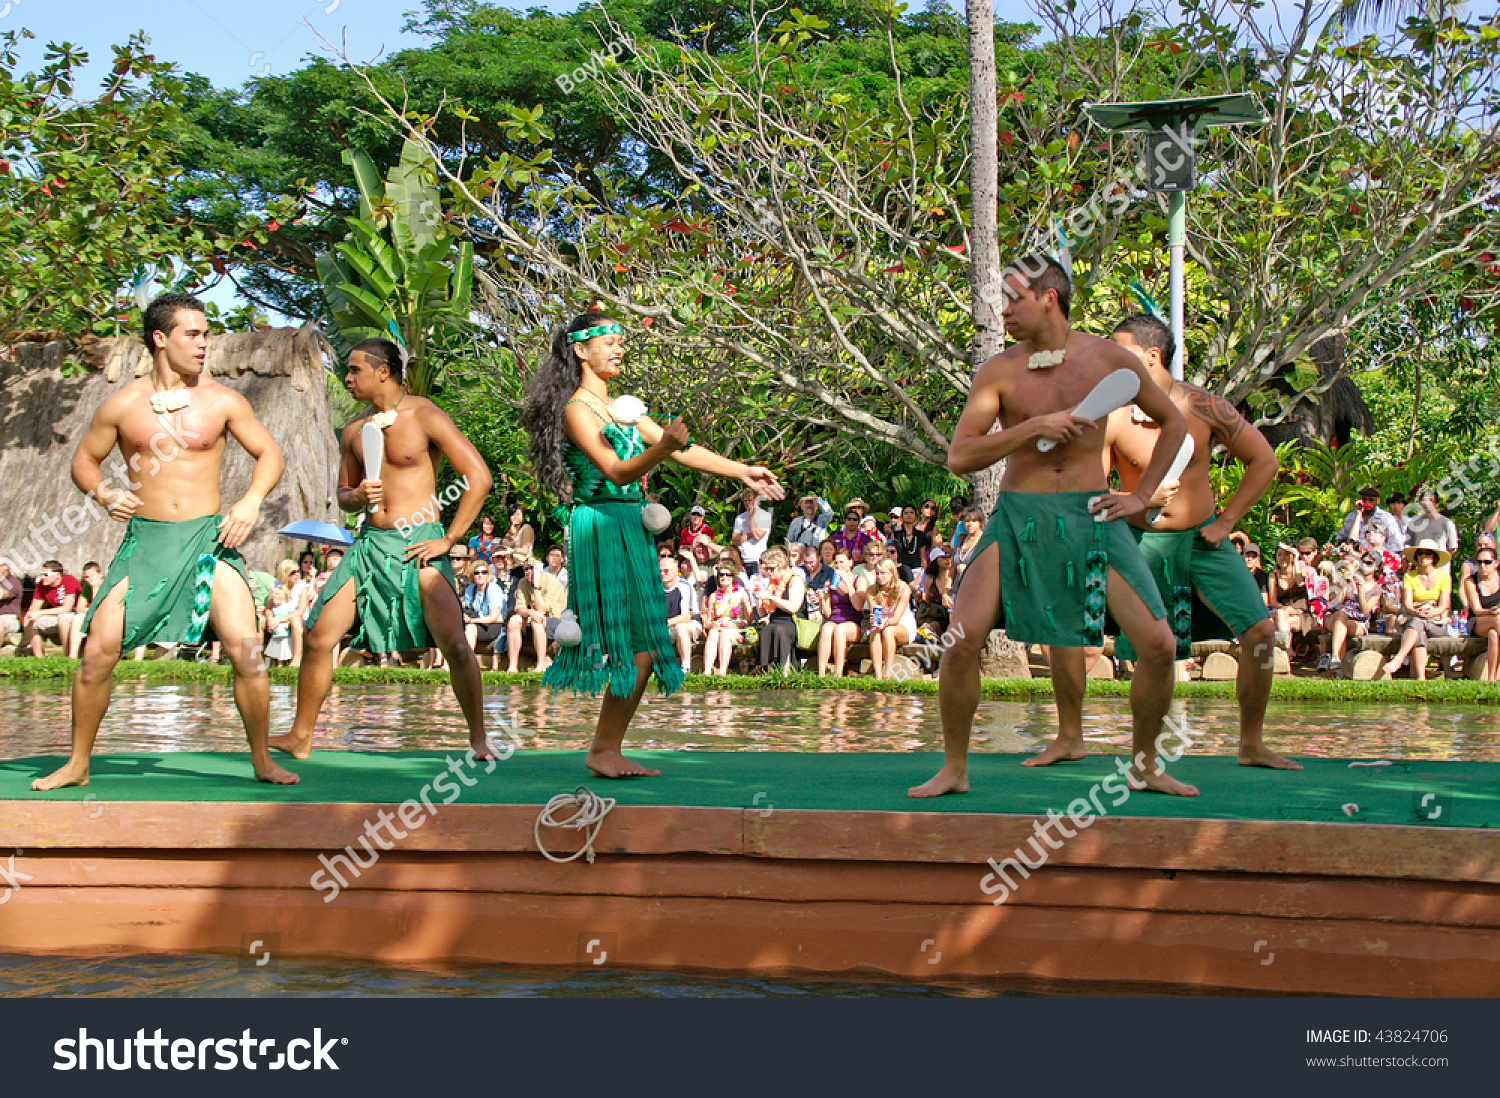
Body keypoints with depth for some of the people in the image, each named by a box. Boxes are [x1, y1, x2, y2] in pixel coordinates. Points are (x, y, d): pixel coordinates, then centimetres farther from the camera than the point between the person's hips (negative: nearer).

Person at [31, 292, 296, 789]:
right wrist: (104, 494, -7)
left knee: (246, 650, -13)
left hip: (209, 538, 0)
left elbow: (269, 454, 9)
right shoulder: (122, 403, 3)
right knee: (98, 651, -7)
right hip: (144, 540, 1)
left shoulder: (222, 400, 3)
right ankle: (77, 765, 10)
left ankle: (263, 761, 4)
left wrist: (251, 501, -8)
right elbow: (84, 460, 14)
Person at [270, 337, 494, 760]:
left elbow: (479, 478, -9)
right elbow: (343, 493, 23)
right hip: (369, 543, 6)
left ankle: (478, 738, 1)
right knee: (317, 638, -1)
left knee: (455, 645, -16)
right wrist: (357, 496, -2)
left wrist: (449, 539, -10)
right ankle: (300, 738, 11)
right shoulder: (355, 430, 12)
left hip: (418, 543, -5)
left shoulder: (425, 417, -6)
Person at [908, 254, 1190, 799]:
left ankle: (1144, 765, 16)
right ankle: (953, 769, 2)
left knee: (1158, 645, -7)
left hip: (1092, 516, 1)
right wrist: (1034, 427, -17)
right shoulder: (998, 371, -2)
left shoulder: (1109, 358, 1)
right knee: (961, 641, -16)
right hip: (1017, 517, -1)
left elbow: (1174, 424, 14)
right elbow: (959, 457, -9)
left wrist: (1140, 495, 5)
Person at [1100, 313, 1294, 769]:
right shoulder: (1112, 416, -12)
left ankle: (1252, 745, 11)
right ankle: (1071, 738, 7)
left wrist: (1226, 520, -5)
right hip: (1139, 541, -1)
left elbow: (1265, 461, 0)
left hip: (1202, 539, 1)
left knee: (1260, 633, -6)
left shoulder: (1204, 406, -10)